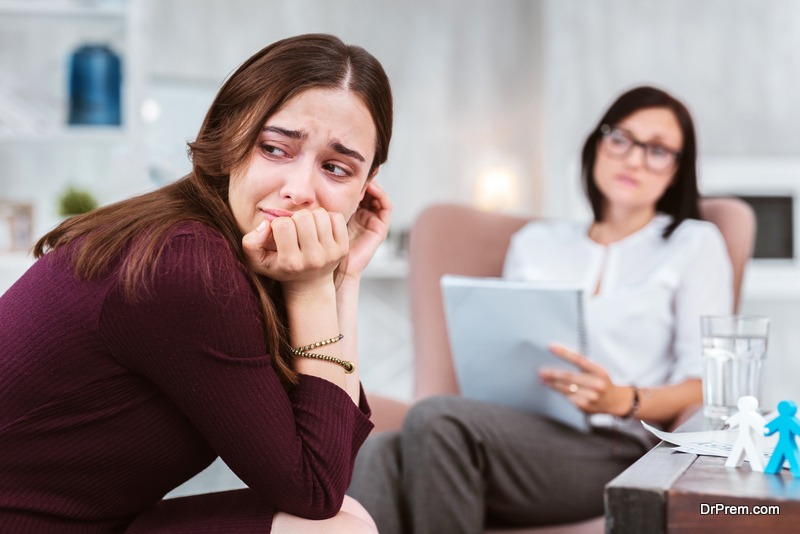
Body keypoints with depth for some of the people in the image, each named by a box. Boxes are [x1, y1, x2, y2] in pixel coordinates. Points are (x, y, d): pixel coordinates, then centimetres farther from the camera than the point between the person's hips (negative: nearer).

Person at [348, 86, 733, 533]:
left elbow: (705, 387, 5)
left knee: (435, 418, -33)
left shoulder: (694, 244, 15)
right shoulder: (535, 243, 28)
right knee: (380, 455, -31)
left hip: (614, 448, -4)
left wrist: (622, 400, -15)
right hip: (519, 435, 4)